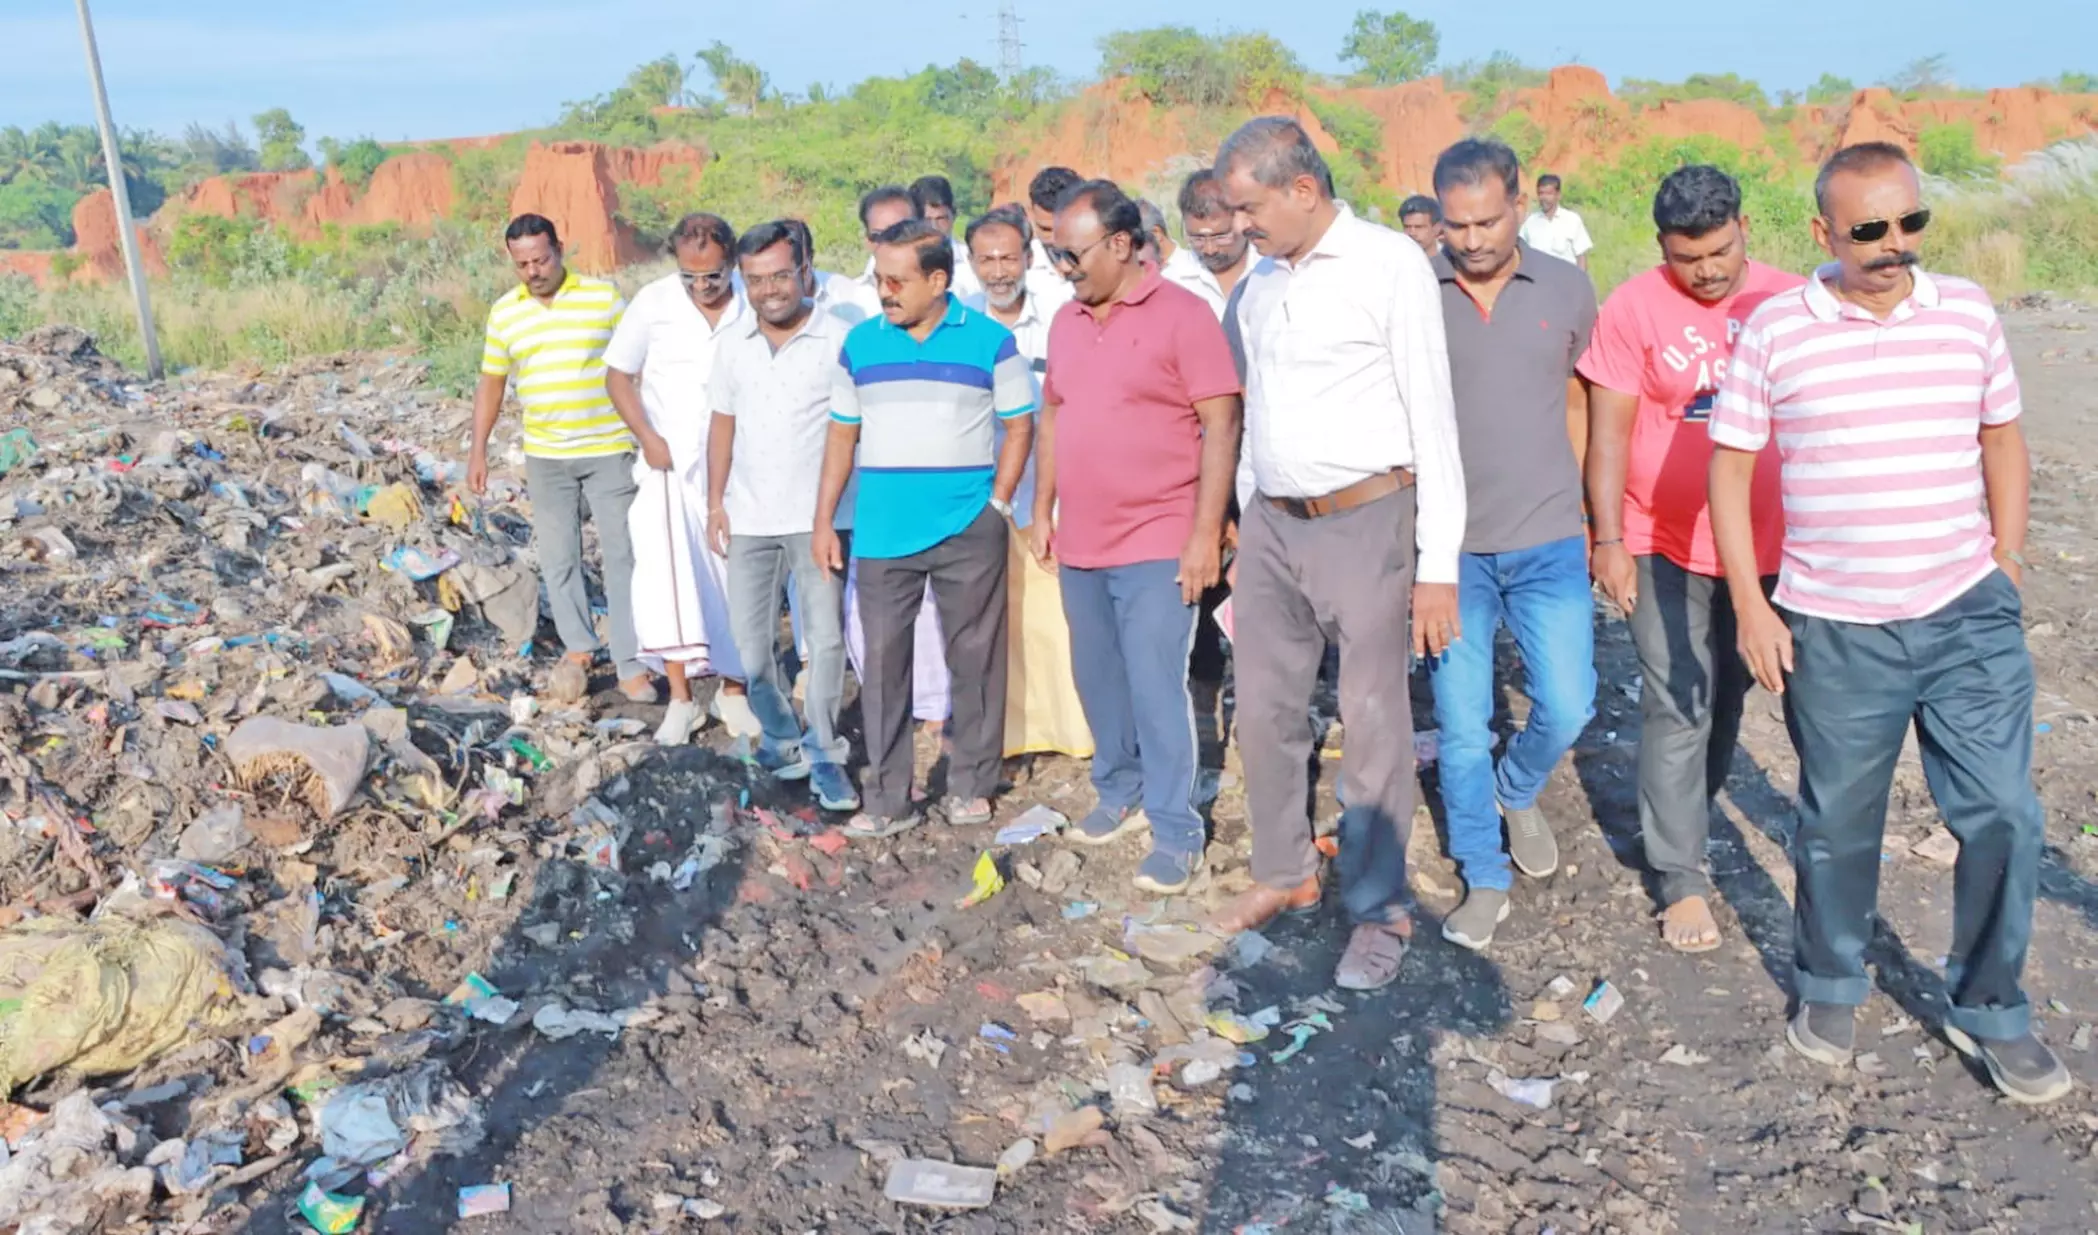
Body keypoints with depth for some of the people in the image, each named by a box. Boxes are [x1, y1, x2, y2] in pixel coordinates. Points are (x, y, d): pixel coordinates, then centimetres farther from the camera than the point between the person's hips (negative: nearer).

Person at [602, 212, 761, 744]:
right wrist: (648, 437, -8)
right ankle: (680, 697, -11)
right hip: (671, 462, -1)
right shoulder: (653, 303, -5)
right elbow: (618, 374, 3)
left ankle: (732, 690, 22)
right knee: (668, 564, -17)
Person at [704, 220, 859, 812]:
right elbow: (723, 425, 13)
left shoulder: (839, 339, -8)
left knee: (826, 638, -1)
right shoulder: (733, 344, 7)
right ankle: (782, 736, 28)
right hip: (750, 518, 4)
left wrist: (857, 505, -11)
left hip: (819, 517, -4)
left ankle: (823, 753, 13)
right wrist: (715, 503, 9)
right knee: (751, 641, 9)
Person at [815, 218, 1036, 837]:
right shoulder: (860, 344, 6)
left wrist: (999, 502, -7)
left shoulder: (990, 340, -2)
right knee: (883, 661, 4)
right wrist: (824, 521, 7)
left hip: (968, 533, -2)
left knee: (974, 658, 7)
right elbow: (842, 434, 11)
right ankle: (888, 797, 13)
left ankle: (971, 785, 22)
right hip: (882, 534, 2)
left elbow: (1020, 425, 2)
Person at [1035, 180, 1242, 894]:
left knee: (1156, 691, -6)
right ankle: (1120, 794, 32)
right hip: (1080, 544, 6)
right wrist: (1042, 511, 14)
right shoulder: (1066, 321, 11)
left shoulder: (1182, 314, -9)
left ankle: (1176, 833, 5)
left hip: (1156, 546, -6)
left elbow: (1221, 426, -11)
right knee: (1099, 683, 15)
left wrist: (1206, 533, -15)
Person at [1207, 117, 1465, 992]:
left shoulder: (1389, 264, -8)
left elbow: (1434, 416, -9)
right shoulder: (1258, 281, 10)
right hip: (1271, 523, 6)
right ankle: (1284, 874, 31)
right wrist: (1239, 522, 14)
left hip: (1364, 520, -6)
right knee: (1265, 709, 12)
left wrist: (1438, 564, -11)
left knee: (1374, 722, 1)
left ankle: (1379, 909, 16)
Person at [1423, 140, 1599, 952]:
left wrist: (1570, 506, 10)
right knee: (1461, 724, 5)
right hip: (1448, 547, -1)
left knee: (1567, 707, 2)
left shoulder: (1566, 290, 1)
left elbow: (1577, 401, 11)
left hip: (1548, 545, 1)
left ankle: (1517, 789, 36)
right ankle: (1484, 879, 23)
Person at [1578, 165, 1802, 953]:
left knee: (1726, 699, 16)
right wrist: (1608, 540, -11)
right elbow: (1608, 432, -7)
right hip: (1666, 546, -3)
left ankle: (1678, 819, 37)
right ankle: (1681, 879, 8)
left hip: (1765, 546, 3)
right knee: (1678, 711, -1)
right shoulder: (1633, 309, -9)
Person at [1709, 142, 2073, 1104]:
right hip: (1833, 628, -2)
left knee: (2003, 816, 3)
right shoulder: (1775, 329, -6)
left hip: (1968, 614, 2)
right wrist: (1750, 606, -5)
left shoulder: (1968, 312, 3)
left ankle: (1989, 1009, 23)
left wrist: (2007, 559, 8)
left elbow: (2002, 439, 14)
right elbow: (1729, 466, -2)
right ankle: (1829, 988, 34)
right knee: (1838, 823, 12)